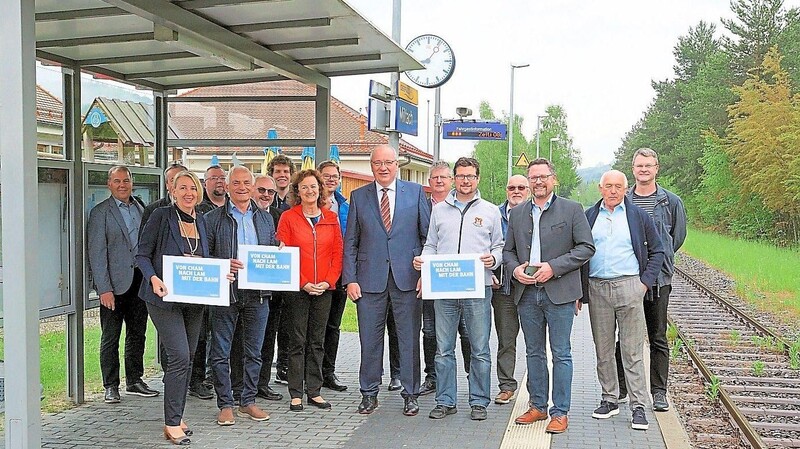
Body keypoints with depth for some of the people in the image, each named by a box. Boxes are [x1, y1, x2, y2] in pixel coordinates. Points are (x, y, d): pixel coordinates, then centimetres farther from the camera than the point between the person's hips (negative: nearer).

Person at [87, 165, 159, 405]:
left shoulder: (140, 208, 12)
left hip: (139, 280, 5)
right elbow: (96, 253, -9)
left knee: (137, 334, 13)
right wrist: (104, 288, -15)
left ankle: (135, 381, 24)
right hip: (114, 284, -5)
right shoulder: (100, 212, -5)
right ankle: (111, 386, 13)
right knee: (110, 338, 3)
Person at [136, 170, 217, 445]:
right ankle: (172, 423, -4)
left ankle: (176, 417, 23)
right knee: (179, 356, -13)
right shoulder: (161, 216, -5)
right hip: (166, 296, -6)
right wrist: (153, 278, -22)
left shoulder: (201, 221, 12)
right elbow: (142, 254, -6)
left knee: (187, 358, 10)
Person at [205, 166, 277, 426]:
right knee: (221, 352, 2)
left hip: (257, 294, 3)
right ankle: (225, 405, 13)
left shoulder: (265, 218, 13)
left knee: (254, 351, 10)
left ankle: (248, 402, 22)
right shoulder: (213, 219, 1)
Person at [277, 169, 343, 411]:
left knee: (317, 341, 9)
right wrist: (303, 283, -12)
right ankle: (296, 394, 9)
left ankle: (314, 391, 17)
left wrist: (329, 281, -6)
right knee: (297, 341, 2)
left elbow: (338, 252, 7)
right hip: (297, 289, -3)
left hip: (324, 289, 3)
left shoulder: (331, 218, 9)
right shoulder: (288, 218, 0)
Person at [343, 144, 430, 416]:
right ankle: (369, 393, 22)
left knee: (409, 339, 5)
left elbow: (428, 236, 5)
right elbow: (350, 243, 7)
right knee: (370, 339, 7)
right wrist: (350, 279, -2)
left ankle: (410, 394, 19)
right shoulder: (358, 196, 8)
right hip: (370, 278, 1)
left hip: (408, 278, -1)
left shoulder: (415, 192, 5)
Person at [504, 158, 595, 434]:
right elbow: (508, 250, 15)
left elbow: (586, 247, -5)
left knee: (561, 354, 0)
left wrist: (553, 267, -14)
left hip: (559, 293, -4)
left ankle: (560, 412, 8)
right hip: (527, 293, 4)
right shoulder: (517, 214, 12)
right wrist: (515, 269, -6)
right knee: (534, 353, 13)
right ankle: (537, 406, 24)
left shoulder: (572, 210, 0)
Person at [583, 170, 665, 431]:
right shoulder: (589, 216, 11)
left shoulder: (638, 216, 6)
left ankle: (638, 406, 2)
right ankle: (609, 399, 20)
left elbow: (657, 251, 11)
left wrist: (646, 281, 0)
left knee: (632, 350, -2)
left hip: (629, 287, -2)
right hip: (597, 289, 2)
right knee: (603, 349, 9)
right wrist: (579, 291, 5)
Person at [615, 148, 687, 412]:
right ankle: (621, 389, 17)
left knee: (658, 338, 6)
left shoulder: (671, 202, 4)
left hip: (658, 277, -1)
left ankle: (659, 392, 14)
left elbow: (678, 236, 11)